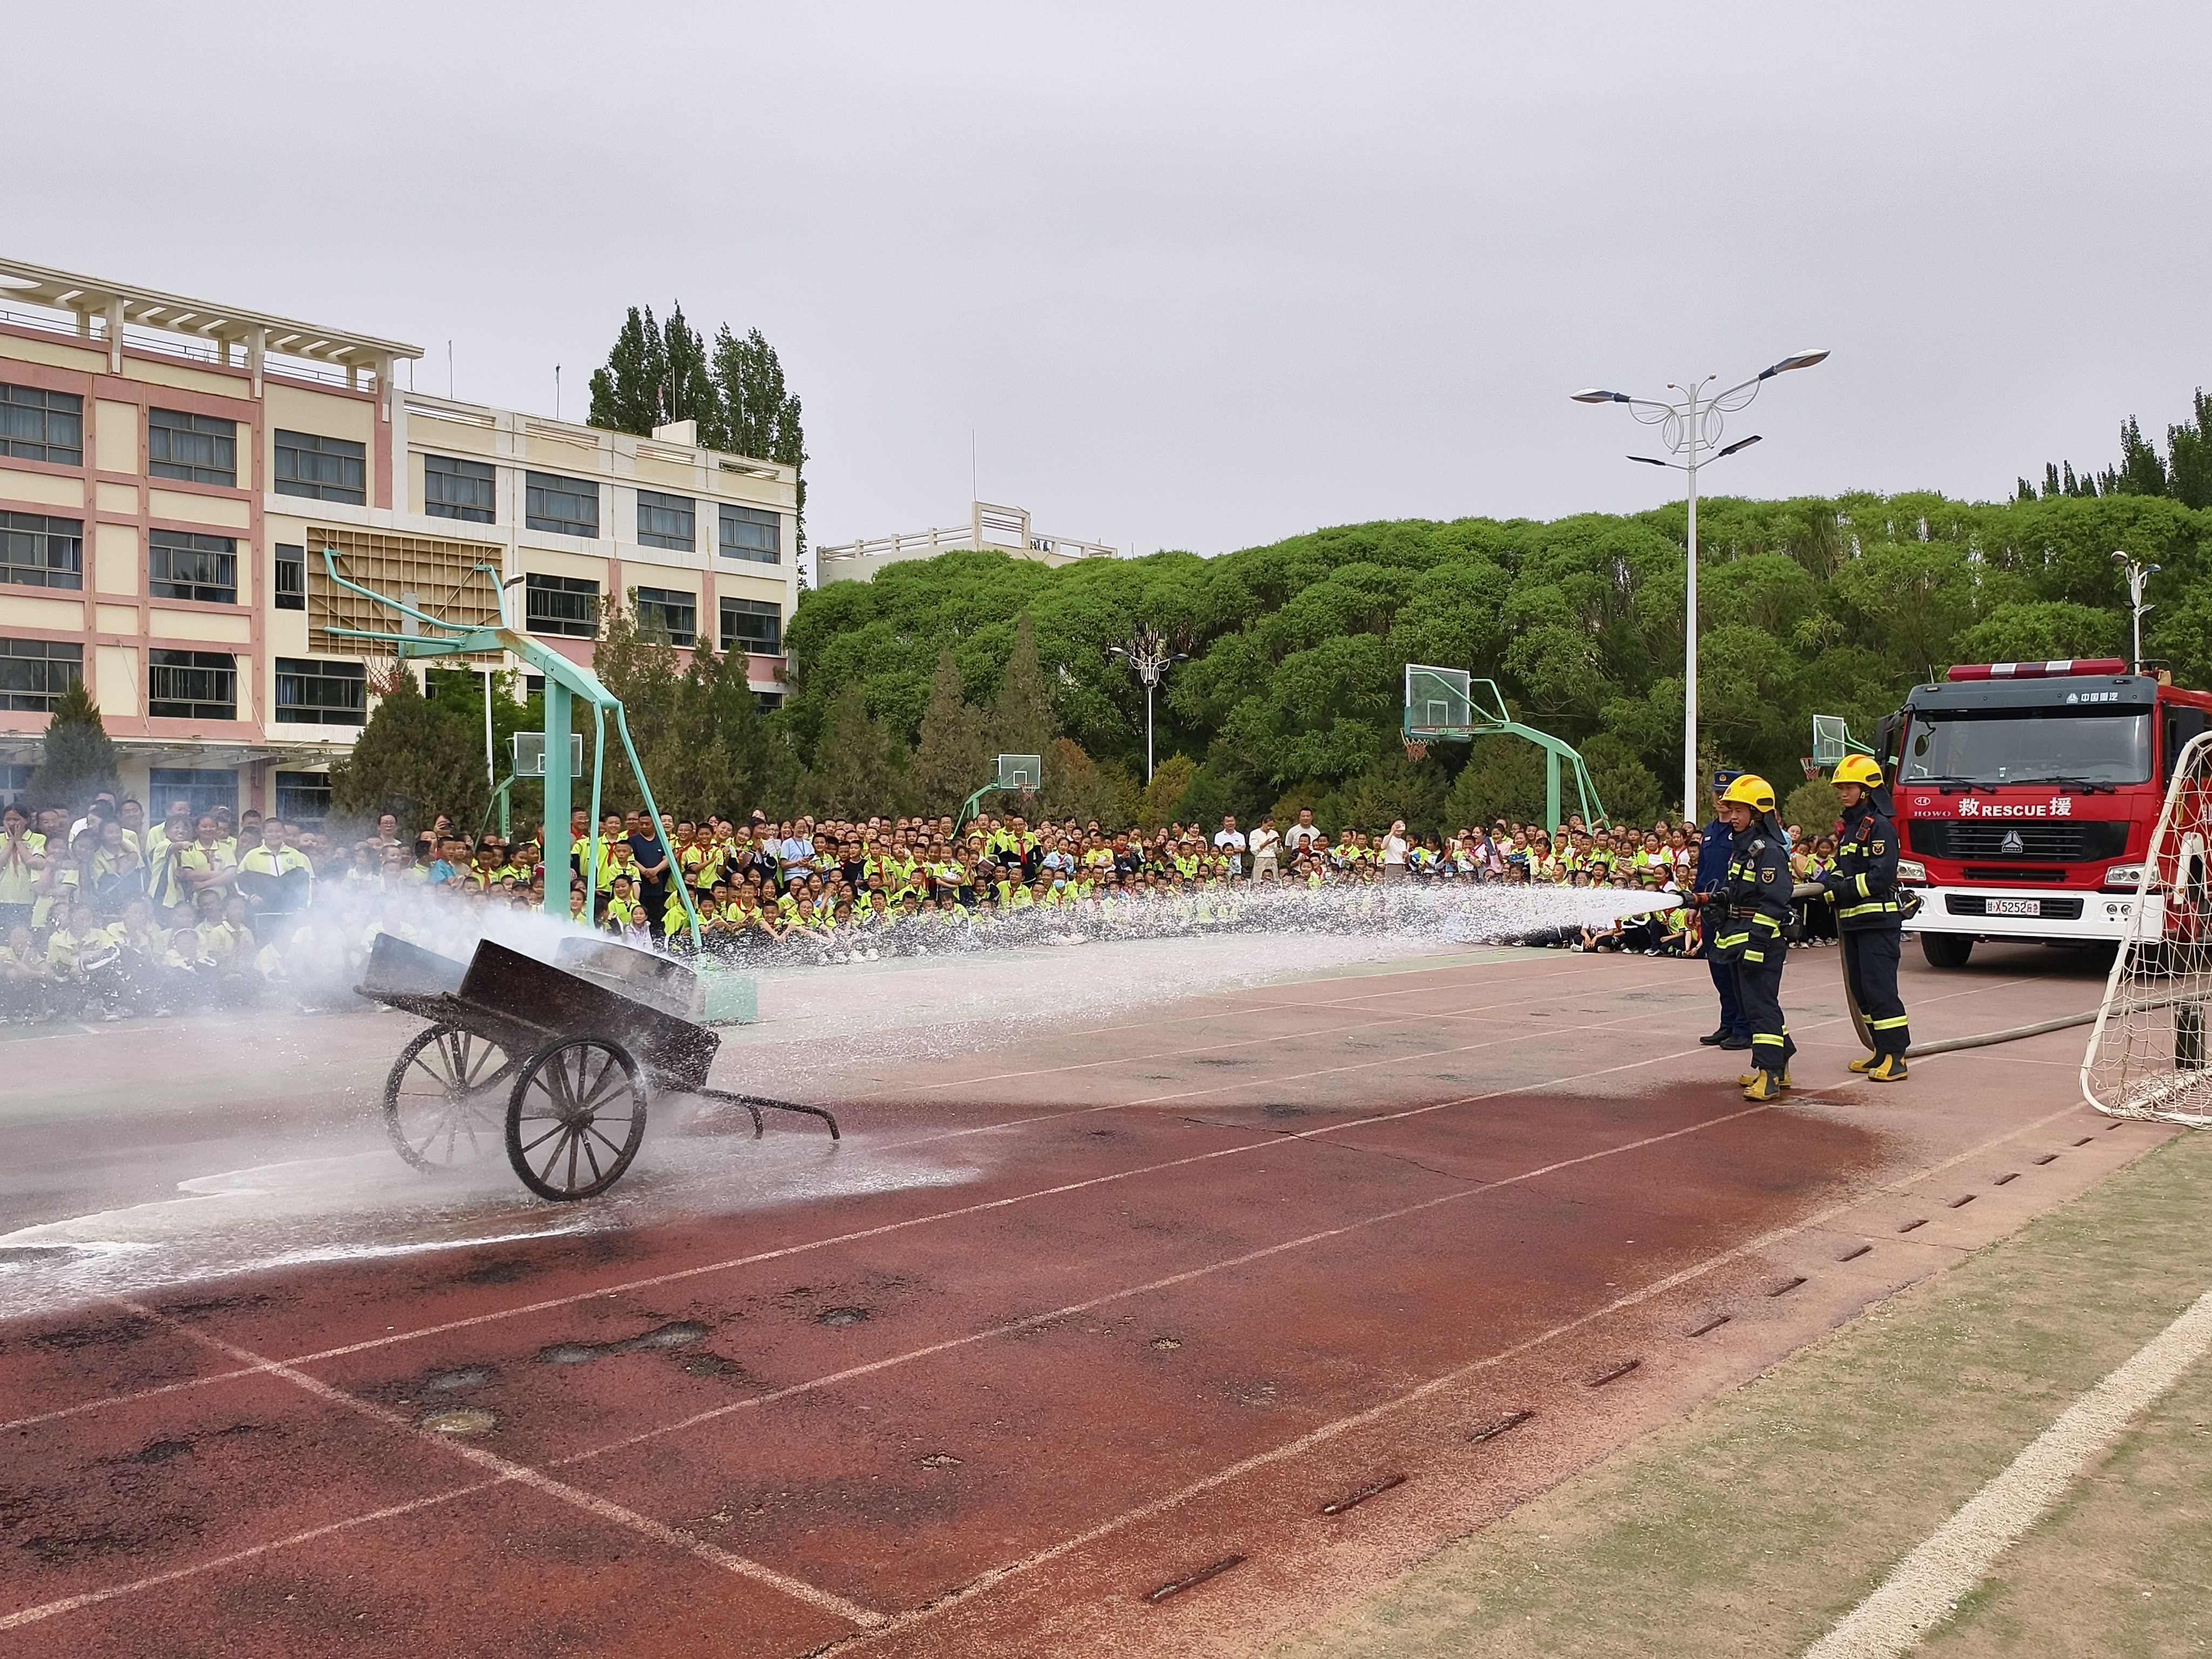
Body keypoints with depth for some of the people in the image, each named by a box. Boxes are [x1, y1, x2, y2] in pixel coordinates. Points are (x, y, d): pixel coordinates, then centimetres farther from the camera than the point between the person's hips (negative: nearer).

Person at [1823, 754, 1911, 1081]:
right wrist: (1827, 882, 2)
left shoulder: (1880, 826, -10)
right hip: (1854, 921, 9)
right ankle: (1882, 1051, 18)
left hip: (1878, 921, -9)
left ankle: (1895, 1058, -10)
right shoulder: (1851, 826, 18)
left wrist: (1842, 889, -20)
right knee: (1860, 989, 11)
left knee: (1880, 987, -11)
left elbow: (1880, 876, -19)